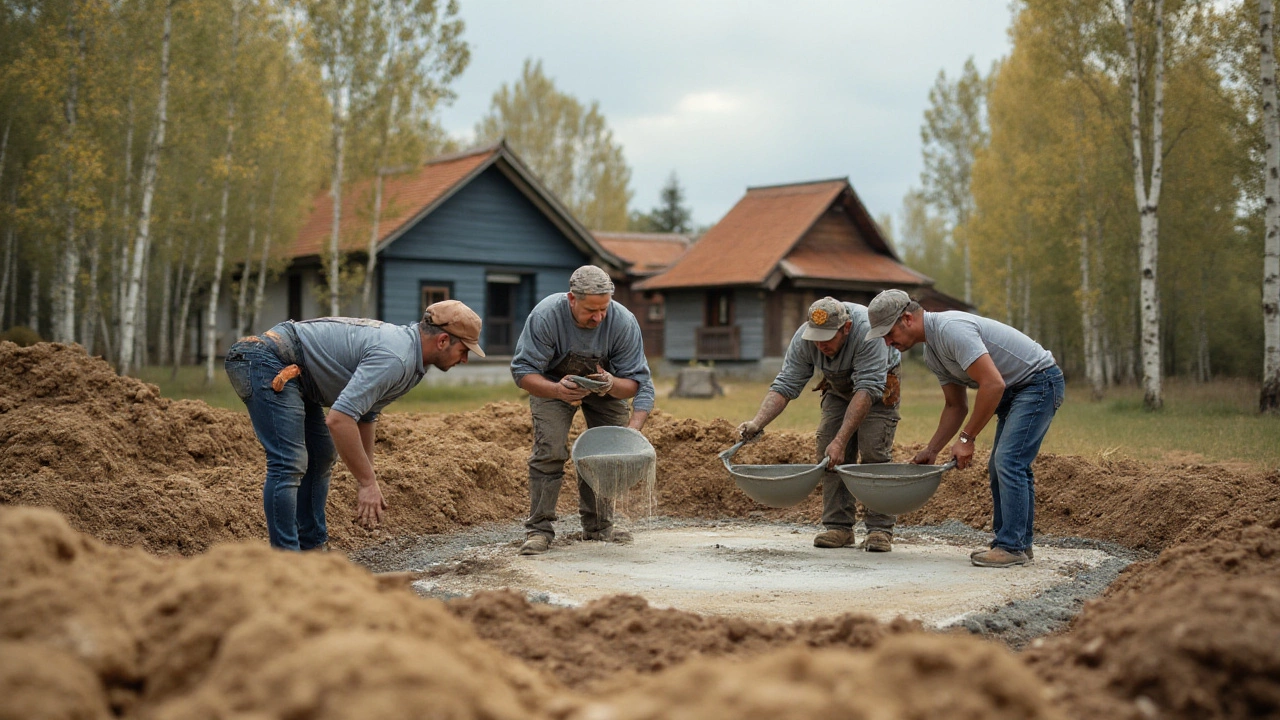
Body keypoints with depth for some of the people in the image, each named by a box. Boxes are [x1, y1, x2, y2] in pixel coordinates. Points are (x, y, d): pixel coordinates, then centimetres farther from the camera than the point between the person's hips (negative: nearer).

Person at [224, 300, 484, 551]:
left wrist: (368, 481, 22)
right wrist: (368, 483, -23)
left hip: (287, 372, 11)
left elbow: (365, 415, 22)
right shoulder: (394, 358, -23)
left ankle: (312, 547, 21)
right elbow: (339, 419, -31)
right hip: (267, 361, -11)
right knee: (289, 464, -16)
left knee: (320, 457, 16)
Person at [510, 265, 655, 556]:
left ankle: (599, 525, 10)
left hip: (606, 386, 2)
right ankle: (539, 528, -12)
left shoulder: (623, 322, -28)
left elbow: (637, 382, -23)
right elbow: (523, 370, -29)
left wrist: (612, 384, -46)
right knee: (549, 450, -18)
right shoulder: (546, 316, -33)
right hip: (552, 383, -2)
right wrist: (557, 390, -48)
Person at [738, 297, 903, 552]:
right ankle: (838, 526, -2)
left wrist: (841, 440, -49)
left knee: (874, 452, -18)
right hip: (838, 388, 4)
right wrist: (757, 423, -39)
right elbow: (785, 385, -24)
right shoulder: (803, 338, -26)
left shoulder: (867, 332, -40)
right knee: (828, 452, -8)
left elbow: (867, 390, -43)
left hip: (879, 385, -4)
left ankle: (880, 529, -12)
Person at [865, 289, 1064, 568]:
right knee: (1001, 466, 11)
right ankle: (1020, 544, 16)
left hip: (1039, 381, -11)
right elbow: (956, 406, 15)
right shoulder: (932, 353, 7)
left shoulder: (952, 330, -26)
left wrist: (967, 438, -23)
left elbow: (993, 384, -31)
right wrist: (931, 451, 8)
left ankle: (1011, 547, -12)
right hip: (1014, 388, 11)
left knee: (1008, 462, -16)